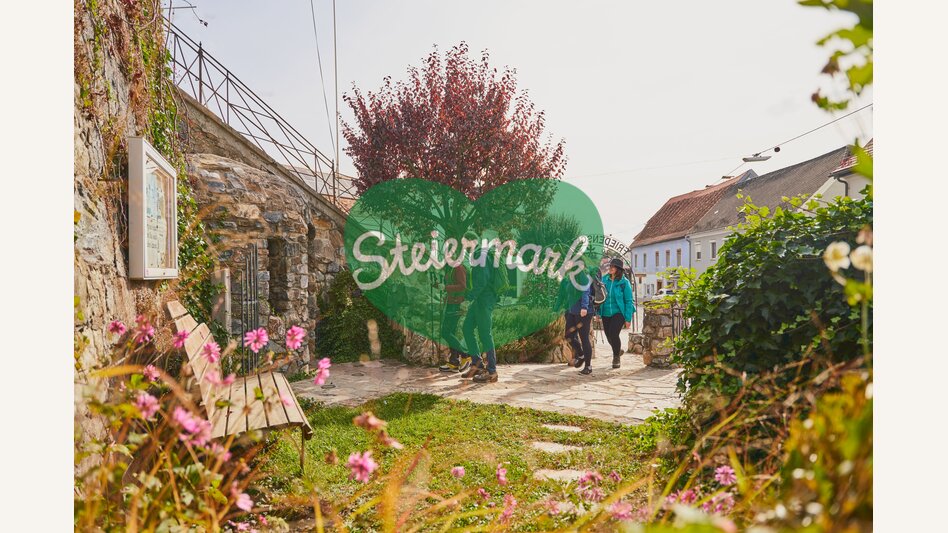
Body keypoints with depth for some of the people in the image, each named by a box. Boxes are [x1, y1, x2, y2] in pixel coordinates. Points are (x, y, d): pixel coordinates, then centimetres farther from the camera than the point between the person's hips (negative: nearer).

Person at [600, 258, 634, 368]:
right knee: (609, 336, 10)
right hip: (606, 313, 4)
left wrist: (628, 318, -9)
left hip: (619, 312, -4)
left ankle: (616, 357, 6)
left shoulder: (624, 282, -7)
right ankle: (618, 350, 43)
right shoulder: (604, 279, 2)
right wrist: (597, 312, 5)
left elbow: (628, 301, -6)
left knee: (613, 334, -18)